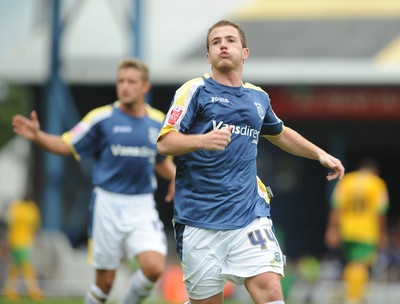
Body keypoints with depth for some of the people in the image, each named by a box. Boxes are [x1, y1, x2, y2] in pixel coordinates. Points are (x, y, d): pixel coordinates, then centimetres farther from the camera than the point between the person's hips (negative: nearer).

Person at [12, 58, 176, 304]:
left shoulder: (158, 122, 7)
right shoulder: (102, 118, -4)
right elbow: (67, 146, 0)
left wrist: (176, 177, 2)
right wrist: (37, 135, -17)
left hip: (142, 206, 2)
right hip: (108, 203, -2)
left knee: (154, 267, -17)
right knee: (105, 280, 1)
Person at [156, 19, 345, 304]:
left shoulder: (259, 97, 15)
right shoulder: (196, 90, 0)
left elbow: (280, 133, 36)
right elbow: (164, 142, -10)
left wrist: (320, 153, 27)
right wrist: (203, 140, -27)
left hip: (249, 214, 3)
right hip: (199, 220, -3)